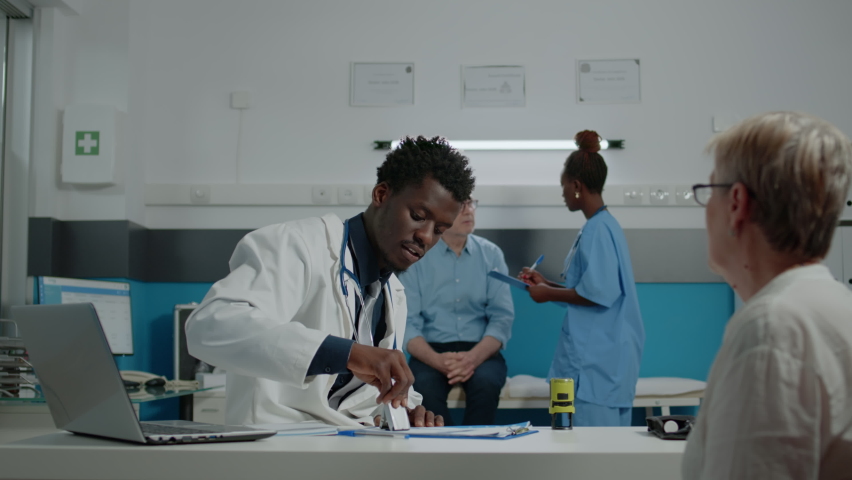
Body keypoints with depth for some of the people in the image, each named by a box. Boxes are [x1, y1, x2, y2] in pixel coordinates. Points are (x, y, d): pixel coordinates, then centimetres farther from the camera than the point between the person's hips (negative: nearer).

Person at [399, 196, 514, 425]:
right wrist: (436, 360, -23)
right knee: (424, 386, -33)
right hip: (432, 350, -1)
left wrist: (474, 357, -20)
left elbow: (502, 317, -1)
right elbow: (407, 323, -4)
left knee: (485, 381, -32)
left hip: (480, 350, 1)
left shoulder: (491, 254, 6)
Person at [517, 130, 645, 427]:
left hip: (598, 362, -10)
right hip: (604, 357, 10)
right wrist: (547, 284, 18)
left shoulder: (598, 230, -15)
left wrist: (550, 294, -8)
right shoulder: (604, 225, 15)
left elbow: (598, 294, -21)